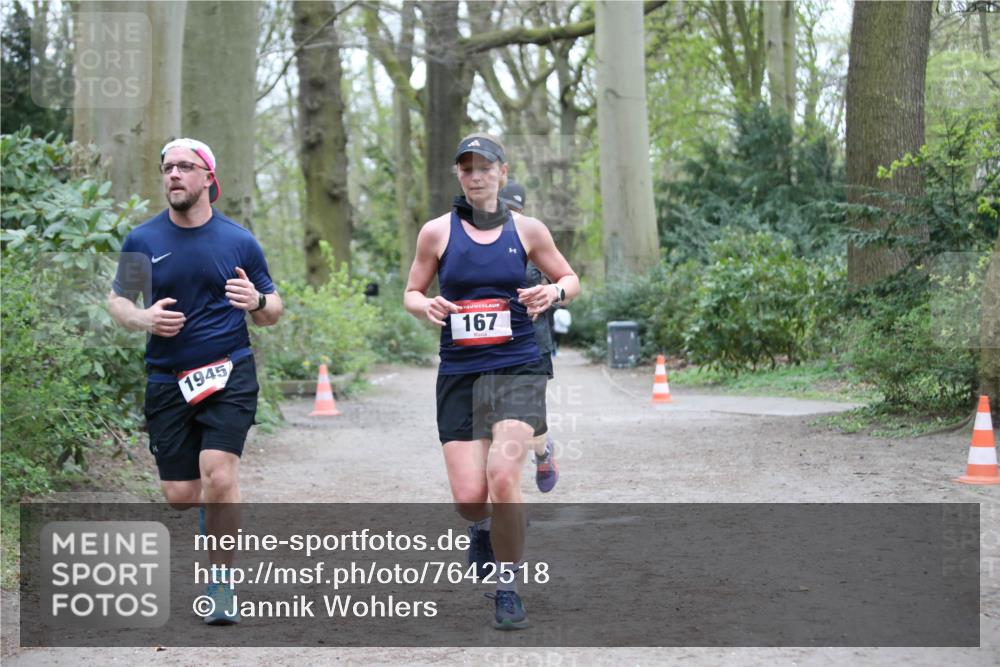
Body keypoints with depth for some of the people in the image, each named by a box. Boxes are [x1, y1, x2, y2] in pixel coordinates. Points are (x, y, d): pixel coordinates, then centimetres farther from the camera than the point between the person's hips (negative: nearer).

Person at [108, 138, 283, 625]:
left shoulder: (239, 241, 2)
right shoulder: (142, 240, 3)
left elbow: (271, 312, 10)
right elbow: (117, 299, 12)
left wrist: (257, 301, -14)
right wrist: (143, 318, -10)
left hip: (229, 373, -2)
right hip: (167, 380, 2)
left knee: (218, 475, -18)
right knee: (180, 495, 1)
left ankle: (221, 581, -3)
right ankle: (215, 513, 38)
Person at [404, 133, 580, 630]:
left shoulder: (526, 230, 4)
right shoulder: (437, 232, 4)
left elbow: (570, 279, 15)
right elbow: (411, 294, 12)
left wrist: (554, 293, -8)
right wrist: (427, 307, -11)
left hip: (517, 370, -1)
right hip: (459, 374, 1)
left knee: (501, 476, -23)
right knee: (468, 499, -5)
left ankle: (508, 589, -4)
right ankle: (485, 528, 36)